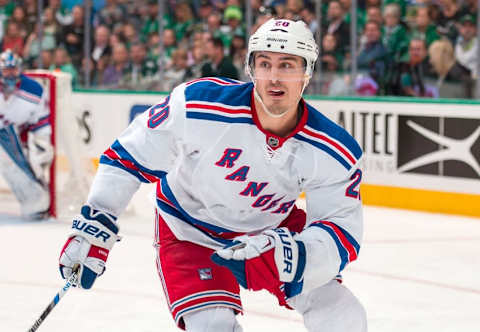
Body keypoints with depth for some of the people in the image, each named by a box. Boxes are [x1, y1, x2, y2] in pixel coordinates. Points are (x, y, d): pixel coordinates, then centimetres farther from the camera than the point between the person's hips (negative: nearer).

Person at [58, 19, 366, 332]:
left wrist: (285, 254, -42)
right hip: (188, 232, -2)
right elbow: (128, 157, -15)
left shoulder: (334, 152, -22)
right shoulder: (198, 103, -27)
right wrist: (93, 229, -14)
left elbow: (343, 233, -22)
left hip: (270, 230, 3)